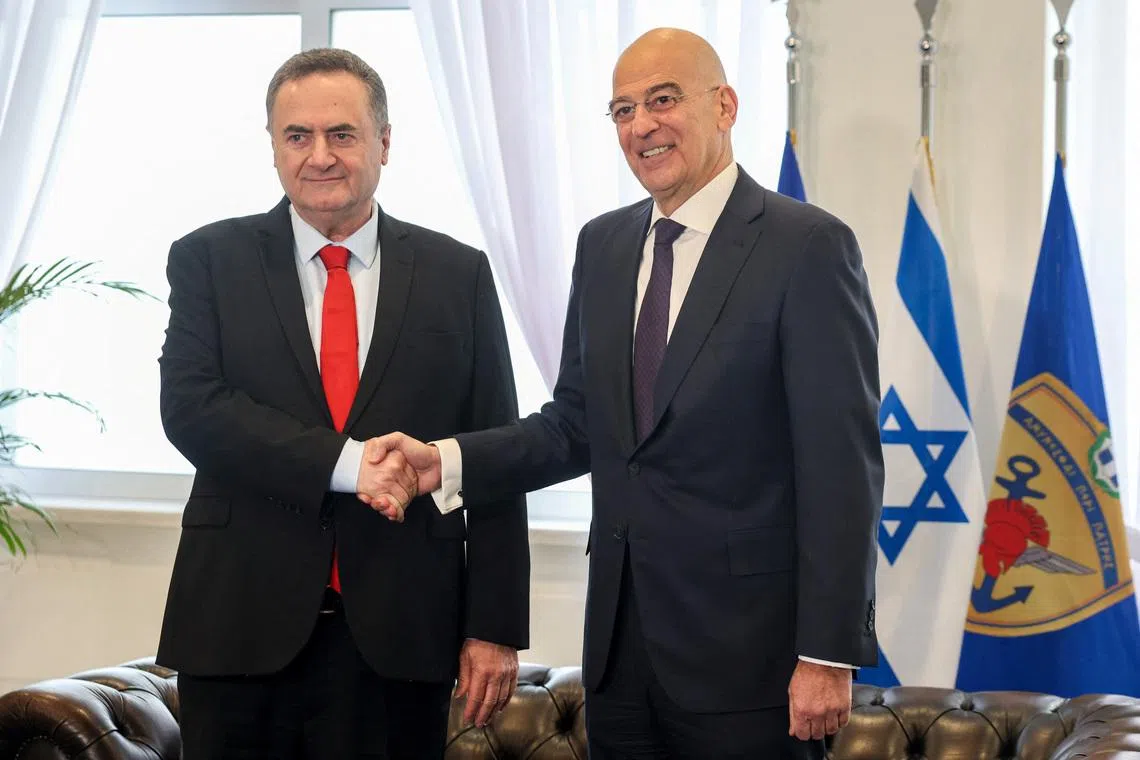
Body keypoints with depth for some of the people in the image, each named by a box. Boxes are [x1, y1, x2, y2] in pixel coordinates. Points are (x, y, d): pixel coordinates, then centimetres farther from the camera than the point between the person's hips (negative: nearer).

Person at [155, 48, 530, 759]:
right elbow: (191, 407, -9)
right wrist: (346, 463, -20)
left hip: (400, 637, 1)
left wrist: (495, 627, 0)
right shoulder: (209, 261, 4)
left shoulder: (458, 274, 6)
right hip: (241, 629, 0)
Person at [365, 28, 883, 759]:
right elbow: (578, 425, 13)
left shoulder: (808, 246, -9)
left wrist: (829, 653, -15)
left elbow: (842, 466, -12)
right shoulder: (603, 246, 11)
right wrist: (448, 461, -4)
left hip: (747, 651, -6)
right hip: (621, 645, 6)